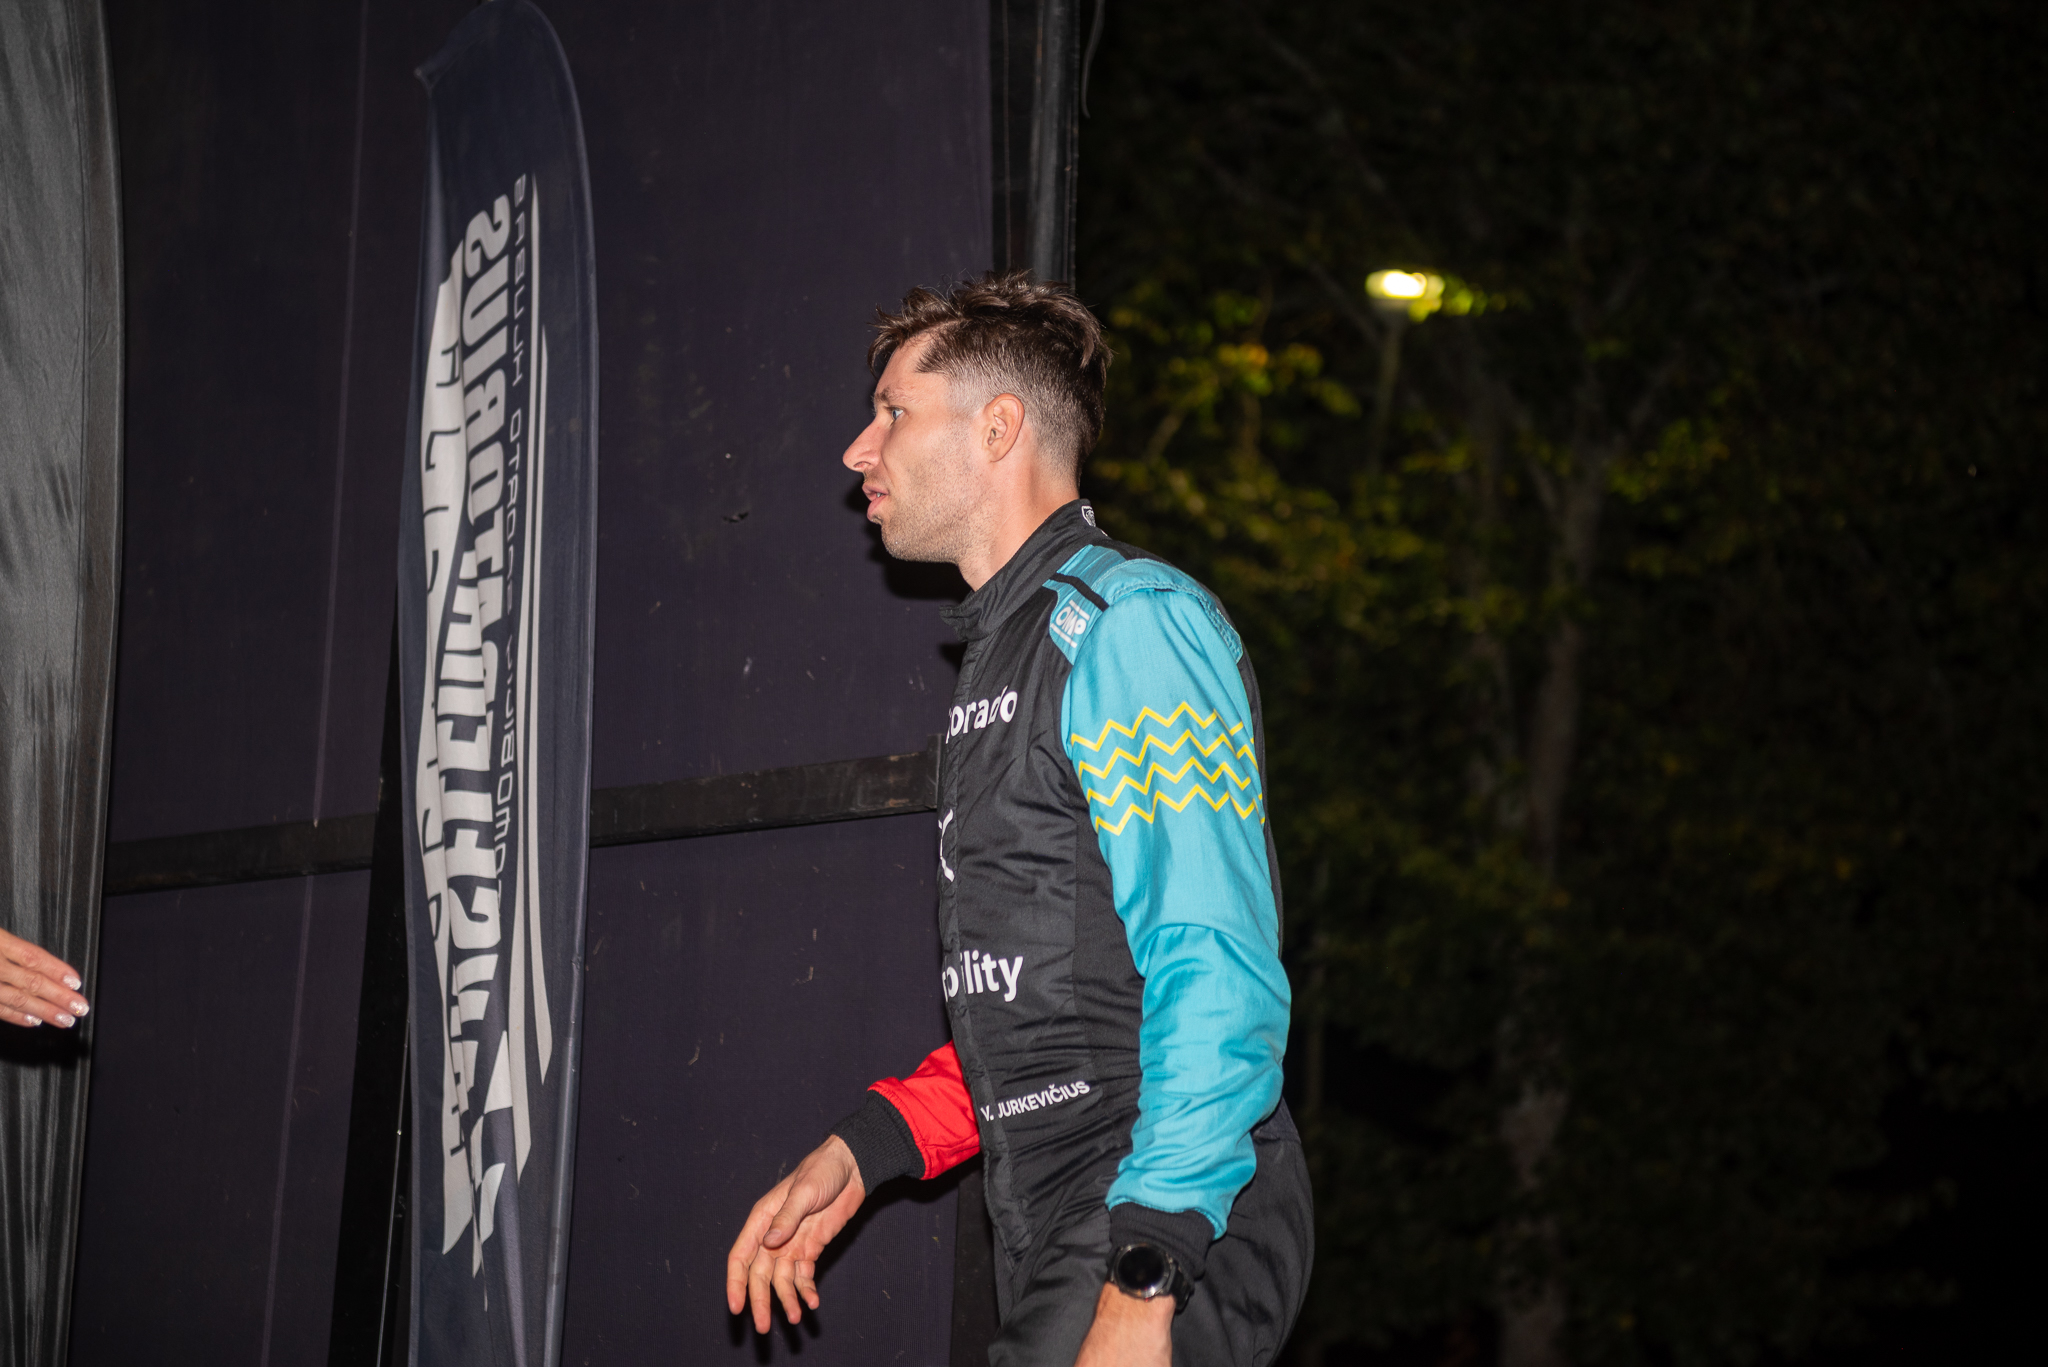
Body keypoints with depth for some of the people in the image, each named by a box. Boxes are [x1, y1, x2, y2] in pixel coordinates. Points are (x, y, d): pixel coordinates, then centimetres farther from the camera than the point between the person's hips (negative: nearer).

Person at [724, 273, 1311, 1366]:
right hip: (1056, 1252, 9)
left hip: (1175, 1237, -9)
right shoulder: (1002, 658, 20)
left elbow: (1220, 981, -19)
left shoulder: (1128, 622, -9)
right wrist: (859, 1150, 14)